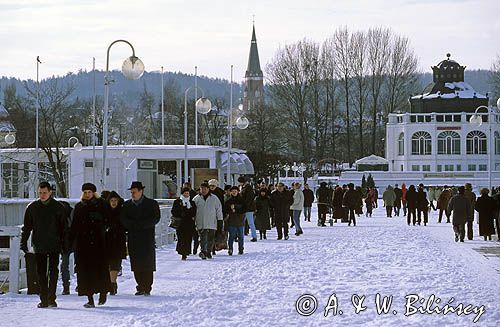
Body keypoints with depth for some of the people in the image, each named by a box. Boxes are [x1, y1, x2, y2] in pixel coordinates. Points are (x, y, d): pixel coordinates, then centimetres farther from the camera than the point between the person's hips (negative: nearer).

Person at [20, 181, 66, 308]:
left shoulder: (58, 207, 1)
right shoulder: (32, 207, 5)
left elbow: (63, 227, 5)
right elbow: (26, 227, 10)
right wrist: (23, 243, 4)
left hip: (54, 246, -2)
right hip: (39, 246, 2)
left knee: (53, 272, -3)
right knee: (41, 273, 3)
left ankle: (51, 299, 2)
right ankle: (44, 299, 8)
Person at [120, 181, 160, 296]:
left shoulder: (152, 204, 5)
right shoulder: (127, 205, 14)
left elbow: (155, 219, -3)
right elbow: (123, 219, 4)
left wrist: (140, 225, -11)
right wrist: (134, 225, -11)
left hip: (147, 239, -3)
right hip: (133, 239, 3)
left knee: (148, 264, -6)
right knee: (136, 265, 0)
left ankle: (147, 288, -2)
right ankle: (140, 287, 7)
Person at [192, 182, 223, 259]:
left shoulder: (214, 198, 5)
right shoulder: (196, 199, 6)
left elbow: (219, 210, 9)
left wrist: (220, 221, 6)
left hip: (212, 223, 1)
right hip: (200, 223, -1)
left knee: (211, 239, 6)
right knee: (203, 238, -13)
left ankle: (208, 252, 19)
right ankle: (203, 251, -22)